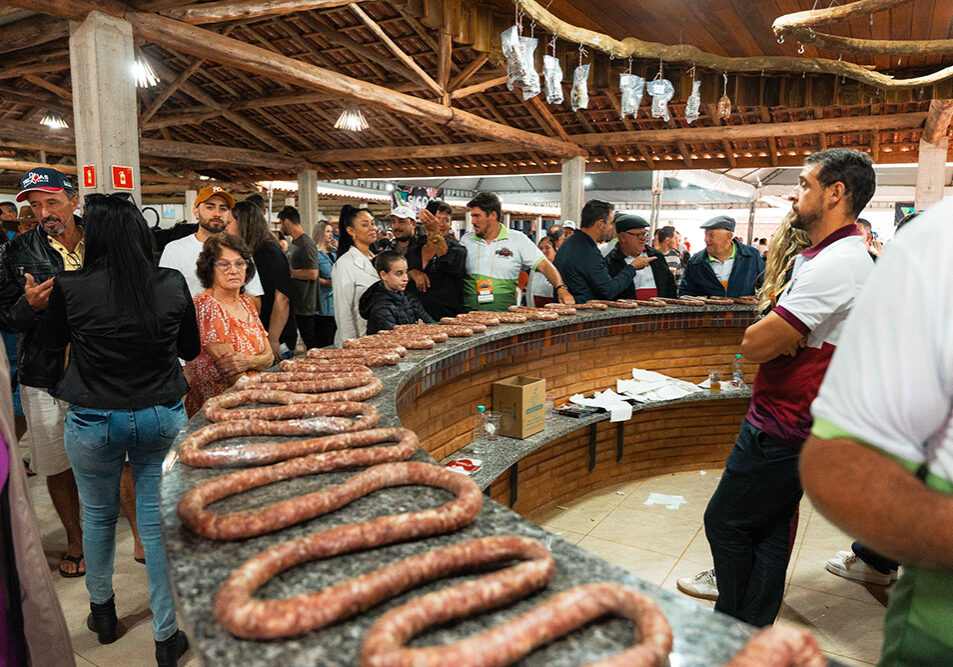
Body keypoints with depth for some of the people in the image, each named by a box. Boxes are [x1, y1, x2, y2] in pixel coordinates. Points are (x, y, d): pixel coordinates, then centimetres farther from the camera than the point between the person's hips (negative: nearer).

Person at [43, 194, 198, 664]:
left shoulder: (69, 288, -12)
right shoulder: (173, 285, -9)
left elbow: (54, 340, 8)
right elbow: (191, 349, 5)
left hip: (93, 422, 0)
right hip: (163, 418, 1)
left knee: (98, 516, 22)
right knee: (160, 522, 10)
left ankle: (102, 612, 42)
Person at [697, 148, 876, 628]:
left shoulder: (834, 264, -22)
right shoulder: (843, 256, 15)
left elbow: (755, 345, -25)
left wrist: (764, 330, -5)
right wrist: (781, 333, -4)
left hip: (783, 429, -10)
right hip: (796, 422, 10)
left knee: (725, 522, 3)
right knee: (769, 530, 16)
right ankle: (754, 633, 29)